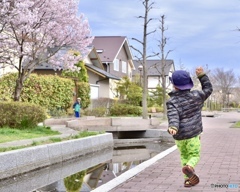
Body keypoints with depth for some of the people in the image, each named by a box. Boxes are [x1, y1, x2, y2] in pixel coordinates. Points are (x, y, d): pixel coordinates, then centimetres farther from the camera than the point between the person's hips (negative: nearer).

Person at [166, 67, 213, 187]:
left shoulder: (172, 102, -11)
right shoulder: (195, 96, -4)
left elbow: (173, 116, -29)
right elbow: (208, 89, 13)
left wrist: (173, 127, -44)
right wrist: (202, 76, 13)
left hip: (179, 135, 0)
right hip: (193, 133, 0)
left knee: (184, 156, 20)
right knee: (194, 155, 12)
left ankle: (188, 178, 19)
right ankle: (189, 167, -21)